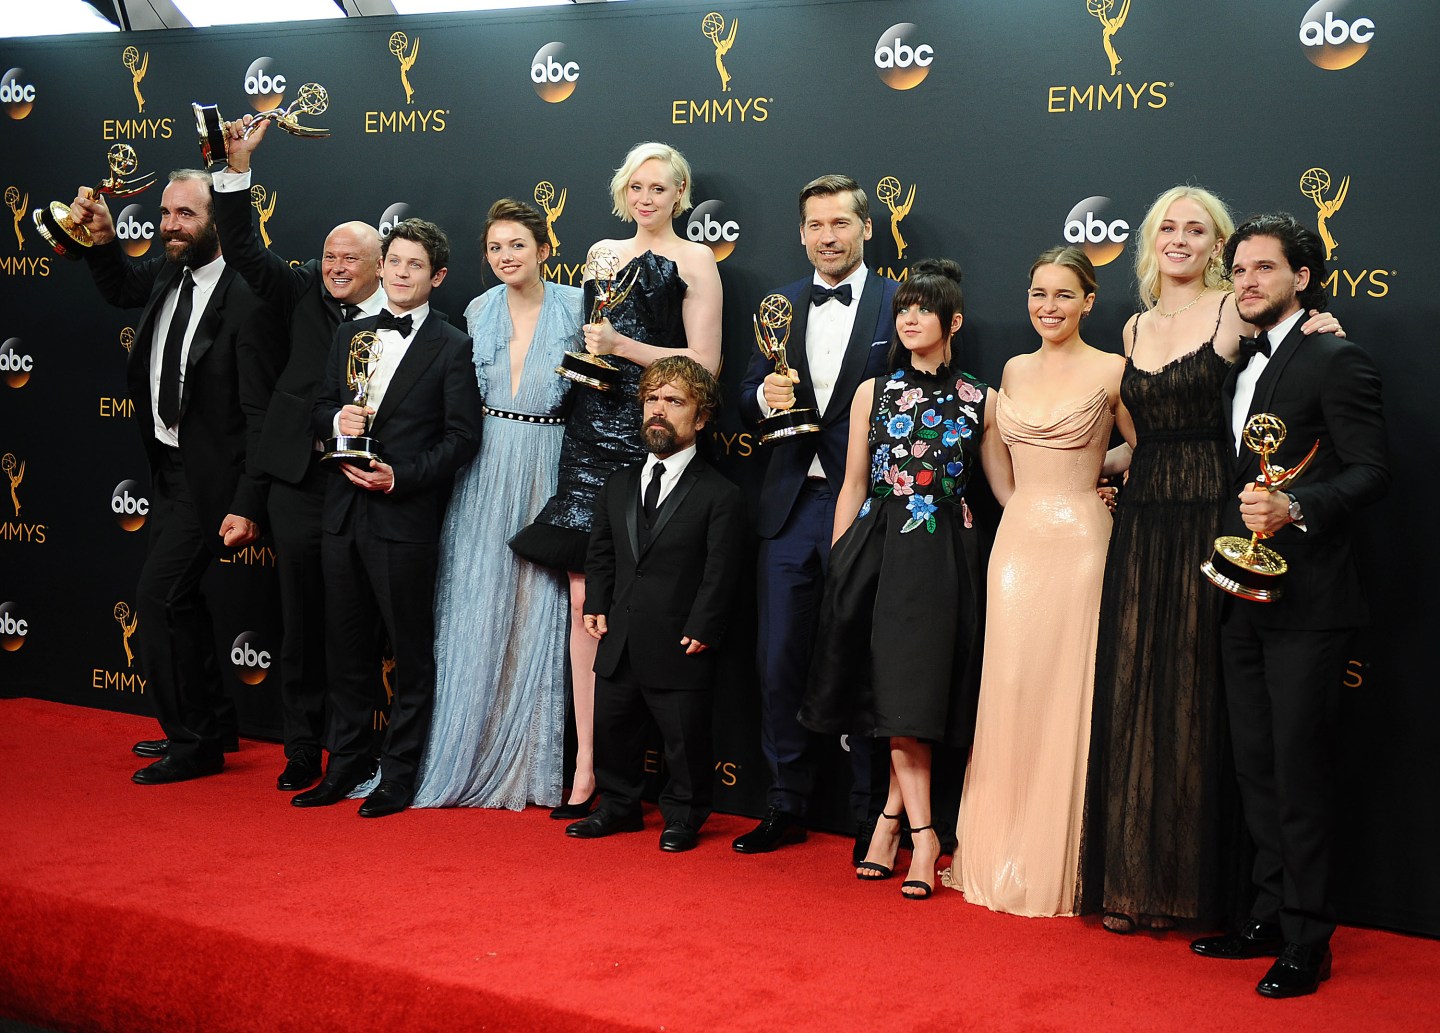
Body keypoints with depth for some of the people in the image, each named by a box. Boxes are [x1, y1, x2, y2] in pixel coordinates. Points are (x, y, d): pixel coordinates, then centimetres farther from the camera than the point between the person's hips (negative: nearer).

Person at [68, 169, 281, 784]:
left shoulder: (245, 302, -22)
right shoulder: (167, 275, 2)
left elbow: (260, 415, -21)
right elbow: (120, 290, 27)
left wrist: (247, 504, -23)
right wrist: (102, 242, 6)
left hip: (208, 477, -9)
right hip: (167, 467, 9)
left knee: (160, 597, -9)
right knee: (176, 597, 17)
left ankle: (193, 744, 4)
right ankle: (212, 720, 33)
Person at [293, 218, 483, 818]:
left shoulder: (453, 348, -3)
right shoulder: (349, 336, 14)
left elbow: (462, 437, -8)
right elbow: (320, 409, 17)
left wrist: (400, 476, -17)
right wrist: (336, 420, -6)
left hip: (406, 517, -5)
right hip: (344, 515, 6)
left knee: (411, 653, 3)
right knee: (346, 649, 12)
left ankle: (398, 776, 13)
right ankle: (345, 766, 23)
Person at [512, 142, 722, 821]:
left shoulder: (694, 261, 2)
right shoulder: (603, 253, 18)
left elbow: (703, 362, -5)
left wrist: (624, 348, -10)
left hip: (651, 437, -5)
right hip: (592, 431, 5)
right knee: (584, 595, -3)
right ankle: (587, 766, -1)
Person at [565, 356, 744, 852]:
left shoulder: (719, 495, -5)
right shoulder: (618, 486, 13)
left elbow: (719, 573, -9)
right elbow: (600, 553, 16)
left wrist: (700, 631, -15)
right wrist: (596, 605, 4)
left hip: (678, 645, -5)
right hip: (619, 641, 5)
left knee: (685, 737, 4)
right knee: (612, 728, 14)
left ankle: (683, 817, 21)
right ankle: (618, 806, 31)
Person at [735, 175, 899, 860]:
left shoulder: (898, 305, -1)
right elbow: (748, 404, 14)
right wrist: (765, 397, -9)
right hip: (790, 505, 4)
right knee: (780, 662, 7)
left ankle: (872, 816, 15)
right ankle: (785, 808, 19)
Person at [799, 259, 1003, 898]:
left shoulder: (980, 402, 5)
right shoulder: (874, 393, 9)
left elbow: (1007, 488, 9)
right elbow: (853, 488, 10)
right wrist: (837, 568, 7)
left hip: (942, 555, -1)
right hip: (877, 549, 1)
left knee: (916, 690, -5)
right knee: (894, 694, -3)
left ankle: (892, 815, 10)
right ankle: (922, 834, 3)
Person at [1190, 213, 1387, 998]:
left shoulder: (1335, 361, -8)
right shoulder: (1239, 369, 17)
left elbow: (1370, 472, -15)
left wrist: (1295, 509, -28)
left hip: (1307, 601, -8)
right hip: (1244, 600, 8)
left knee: (1300, 770, -4)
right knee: (1257, 765, 13)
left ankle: (1307, 941, 5)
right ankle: (1269, 916, 24)